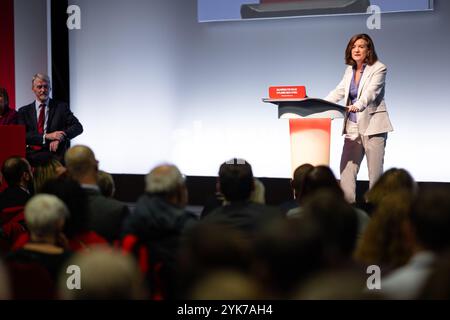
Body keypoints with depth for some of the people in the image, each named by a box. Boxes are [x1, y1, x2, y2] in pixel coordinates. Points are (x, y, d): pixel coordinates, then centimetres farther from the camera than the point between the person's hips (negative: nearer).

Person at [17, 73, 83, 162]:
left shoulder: (61, 107, 10)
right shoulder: (24, 111, 12)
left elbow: (78, 127, 0)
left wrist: (59, 138, -17)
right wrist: (47, 136, -15)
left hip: (55, 154, -1)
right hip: (32, 155, 1)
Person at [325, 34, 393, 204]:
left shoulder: (379, 68, -7)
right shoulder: (350, 70, 13)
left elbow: (370, 92, -22)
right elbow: (339, 91, 13)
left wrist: (357, 106, -40)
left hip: (373, 125, -6)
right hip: (353, 126, 6)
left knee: (375, 170, -2)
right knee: (346, 169, 2)